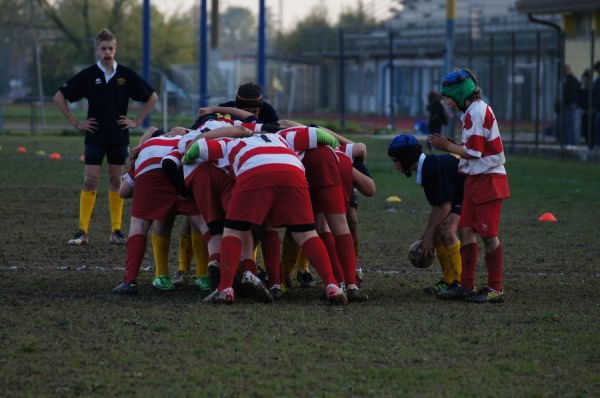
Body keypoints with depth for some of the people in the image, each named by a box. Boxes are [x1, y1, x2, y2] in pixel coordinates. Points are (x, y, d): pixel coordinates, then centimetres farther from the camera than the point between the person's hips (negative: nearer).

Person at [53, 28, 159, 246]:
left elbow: (152, 97, 9)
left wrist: (137, 121, 3)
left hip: (119, 137, 1)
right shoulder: (88, 75, -3)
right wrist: (76, 123, -1)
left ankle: (116, 230, 10)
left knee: (116, 181, 5)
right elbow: (59, 97, 2)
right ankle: (83, 231, -4)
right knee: (90, 181, -5)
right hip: (95, 136, -1)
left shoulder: (126, 75, 0)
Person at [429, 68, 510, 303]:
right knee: (466, 231, 9)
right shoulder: (473, 111, 15)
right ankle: (466, 286, 13)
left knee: (489, 235, -4)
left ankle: (495, 289, 1)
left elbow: (473, 152, -18)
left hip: (488, 179, -10)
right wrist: (450, 146, 8)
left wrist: (448, 146, -6)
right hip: (475, 179, 10)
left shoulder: (477, 112, -15)